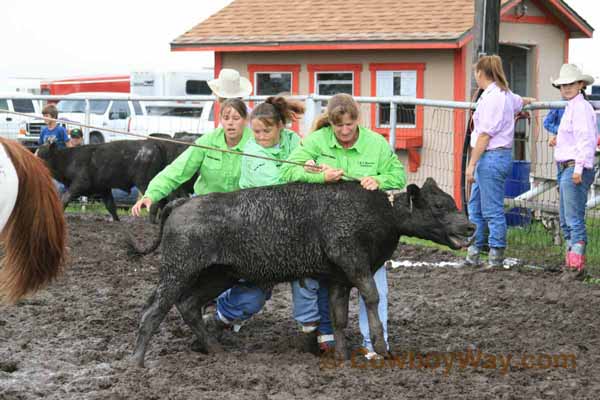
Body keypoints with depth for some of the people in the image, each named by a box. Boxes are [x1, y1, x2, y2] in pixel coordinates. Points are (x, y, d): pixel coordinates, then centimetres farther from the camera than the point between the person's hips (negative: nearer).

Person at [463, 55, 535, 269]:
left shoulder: (492, 97, -15)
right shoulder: (505, 94, 14)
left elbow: (485, 135, -19)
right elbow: (518, 101, 40)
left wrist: (471, 164, -18)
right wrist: (529, 101, 64)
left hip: (492, 156, -10)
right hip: (495, 156, 10)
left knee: (492, 211, -5)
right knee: (475, 207, 15)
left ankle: (496, 257, -1)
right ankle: (474, 252, 20)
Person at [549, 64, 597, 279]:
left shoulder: (581, 107, -11)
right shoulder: (570, 107, 20)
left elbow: (586, 139, -19)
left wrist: (578, 168, -23)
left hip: (575, 168, -11)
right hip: (565, 168, 11)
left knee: (574, 220, -10)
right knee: (566, 221, 14)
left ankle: (576, 266, -10)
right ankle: (570, 262, 20)